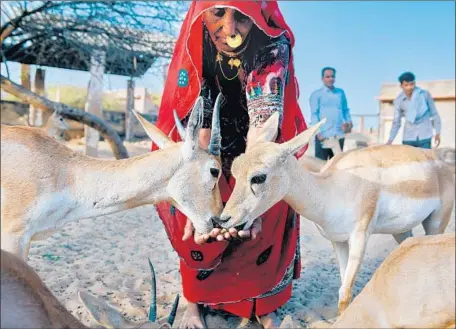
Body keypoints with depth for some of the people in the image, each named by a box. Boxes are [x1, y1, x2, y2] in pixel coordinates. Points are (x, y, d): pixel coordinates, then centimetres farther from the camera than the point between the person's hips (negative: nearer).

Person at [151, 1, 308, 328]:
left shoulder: (274, 45, -32)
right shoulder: (196, 44, -27)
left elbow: (263, 122, -43)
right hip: (216, 141, 1)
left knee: (264, 221, -6)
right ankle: (196, 301, 14)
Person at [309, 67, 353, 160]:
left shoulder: (341, 93, 18)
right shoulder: (316, 94, 5)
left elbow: (345, 110, 21)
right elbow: (314, 114, -3)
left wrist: (349, 122, 3)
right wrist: (318, 132, -13)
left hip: (339, 135, 4)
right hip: (323, 135, -4)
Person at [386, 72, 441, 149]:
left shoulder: (425, 94, -8)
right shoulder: (398, 100, -4)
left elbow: (434, 114, 1)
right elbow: (396, 122, 2)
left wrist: (437, 133, 1)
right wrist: (390, 140, -8)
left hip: (424, 137, -1)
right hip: (408, 137, 2)